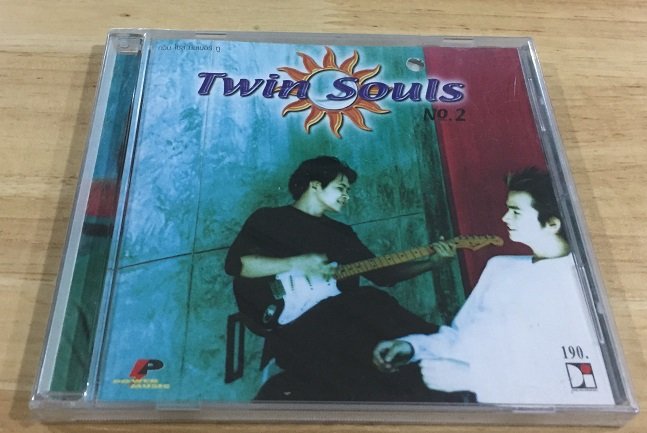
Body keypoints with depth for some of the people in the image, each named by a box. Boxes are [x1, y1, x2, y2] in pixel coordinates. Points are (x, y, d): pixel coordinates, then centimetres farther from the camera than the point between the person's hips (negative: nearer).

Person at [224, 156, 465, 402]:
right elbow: (235, 263, -5)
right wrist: (297, 264, -13)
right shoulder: (269, 219, 10)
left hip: (341, 313, 6)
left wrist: (432, 262, 12)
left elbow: (382, 274, 23)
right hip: (295, 319, -6)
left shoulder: (342, 232, 27)